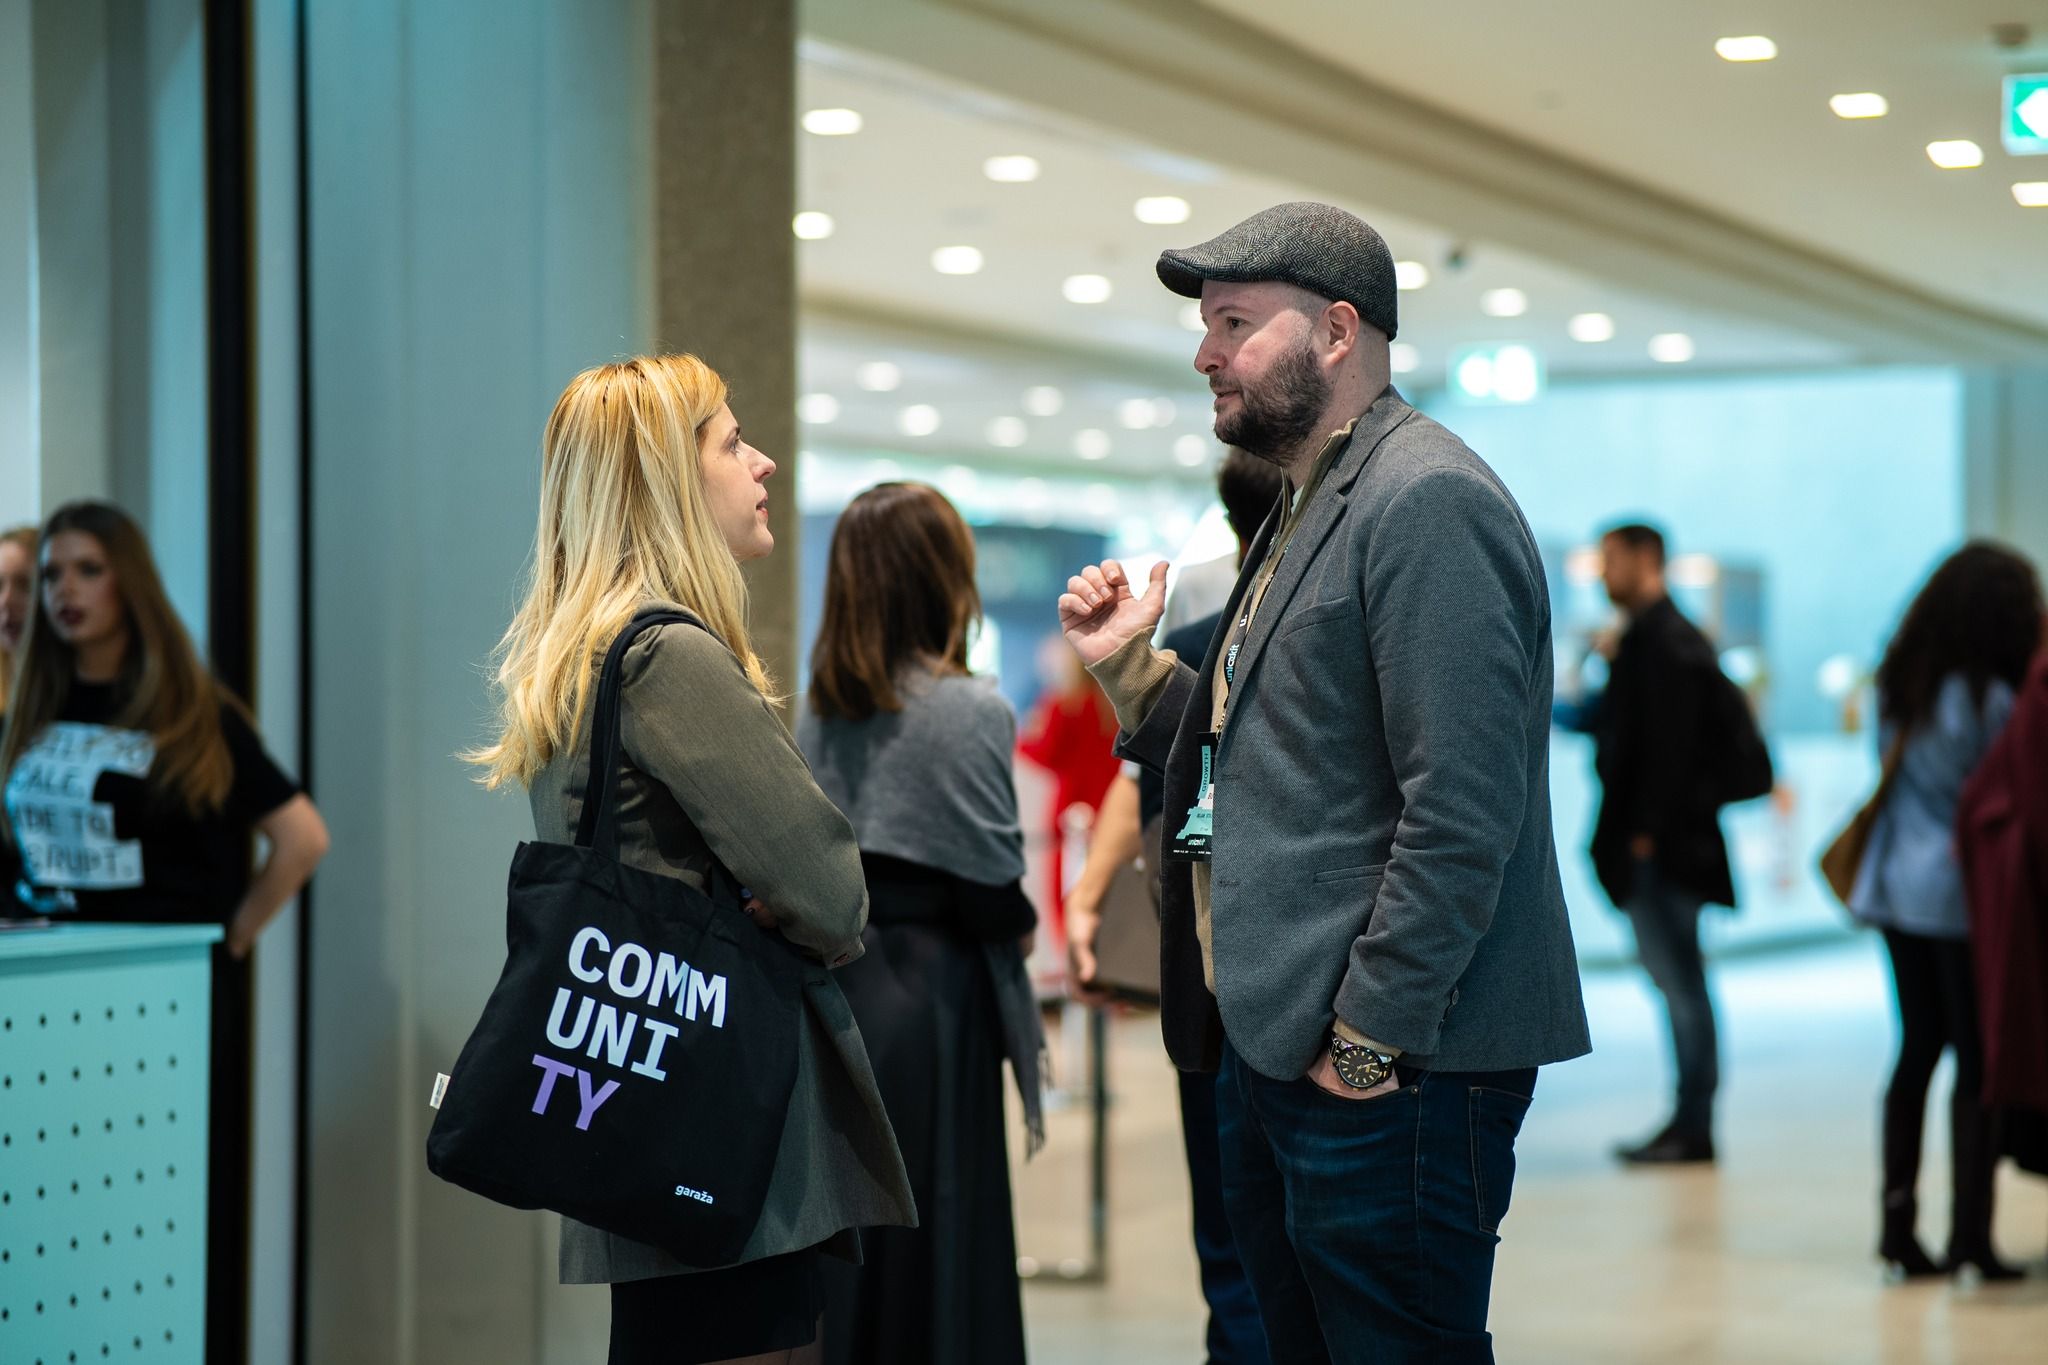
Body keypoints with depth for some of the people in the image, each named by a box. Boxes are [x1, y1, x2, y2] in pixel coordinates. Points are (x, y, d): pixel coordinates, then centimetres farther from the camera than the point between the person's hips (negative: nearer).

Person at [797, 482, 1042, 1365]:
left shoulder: (819, 715, 7)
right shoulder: (970, 711, -11)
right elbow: (993, 892, -14)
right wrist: (1019, 928, 5)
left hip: (832, 994, 6)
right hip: (929, 1001, -6)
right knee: (940, 1236, 1)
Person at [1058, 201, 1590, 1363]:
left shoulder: (1427, 503, -14)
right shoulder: (1308, 513, 19)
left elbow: (1460, 810, -21)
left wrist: (1369, 1039, -21)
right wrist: (1130, 666, 9)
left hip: (1392, 1069, -10)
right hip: (1277, 1050, 10)